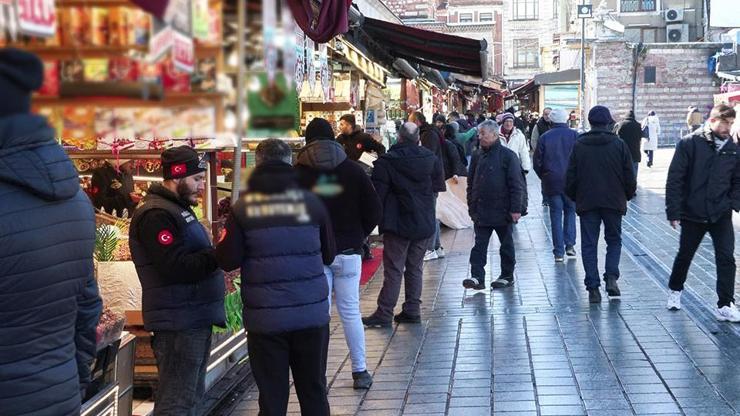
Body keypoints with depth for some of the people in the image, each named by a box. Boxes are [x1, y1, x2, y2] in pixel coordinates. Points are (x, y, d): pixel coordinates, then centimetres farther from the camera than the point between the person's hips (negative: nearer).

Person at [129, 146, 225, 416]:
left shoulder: (177, 209, 18)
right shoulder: (156, 215, -15)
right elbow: (178, 268, -24)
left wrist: (219, 253, 4)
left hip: (194, 319, 11)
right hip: (179, 323, -11)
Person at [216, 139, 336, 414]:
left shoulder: (243, 207, -6)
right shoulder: (311, 202, -3)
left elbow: (227, 260, -6)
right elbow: (329, 255, 5)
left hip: (265, 317, -1)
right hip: (312, 313, 1)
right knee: (314, 393, 14)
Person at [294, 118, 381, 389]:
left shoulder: (298, 173, -4)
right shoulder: (353, 170, 0)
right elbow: (374, 210, 0)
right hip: (348, 251, 1)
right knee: (350, 312, 8)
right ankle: (360, 372, 12)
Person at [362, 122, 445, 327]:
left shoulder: (387, 162, -11)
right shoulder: (431, 159, 2)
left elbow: (378, 193, -10)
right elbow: (438, 187, 12)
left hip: (398, 225, -4)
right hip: (424, 223, 4)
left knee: (393, 269, -3)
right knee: (415, 267, 12)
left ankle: (384, 313, -3)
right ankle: (412, 310, 13)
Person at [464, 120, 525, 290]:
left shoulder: (507, 155, -9)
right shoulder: (477, 156, 8)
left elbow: (517, 185, -10)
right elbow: (471, 182, 16)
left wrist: (516, 208, -14)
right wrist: (471, 205, 12)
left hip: (502, 211, -5)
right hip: (481, 211, 5)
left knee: (506, 245, 10)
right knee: (479, 245, 0)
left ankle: (507, 276, 22)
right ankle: (477, 277, -2)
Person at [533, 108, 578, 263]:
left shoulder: (544, 137, -1)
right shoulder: (574, 136, -2)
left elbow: (537, 162, 1)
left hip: (551, 182, 0)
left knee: (556, 215, 4)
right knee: (570, 211, 15)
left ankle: (559, 252, 2)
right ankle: (570, 244, 5)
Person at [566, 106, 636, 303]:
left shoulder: (579, 146, -1)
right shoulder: (619, 145, -2)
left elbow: (571, 178, 0)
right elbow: (629, 177, 0)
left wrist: (574, 197, 15)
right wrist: (628, 195, 17)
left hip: (587, 203, 0)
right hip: (613, 202, 0)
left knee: (589, 244, 5)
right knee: (614, 240, 16)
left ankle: (593, 287, 1)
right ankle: (611, 277, -2)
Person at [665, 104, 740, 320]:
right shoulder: (690, 144, -9)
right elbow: (674, 179, -10)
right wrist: (673, 211, -13)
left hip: (721, 215, 2)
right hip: (693, 214, -2)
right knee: (685, 255, 15)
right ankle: (675, 290, 38)